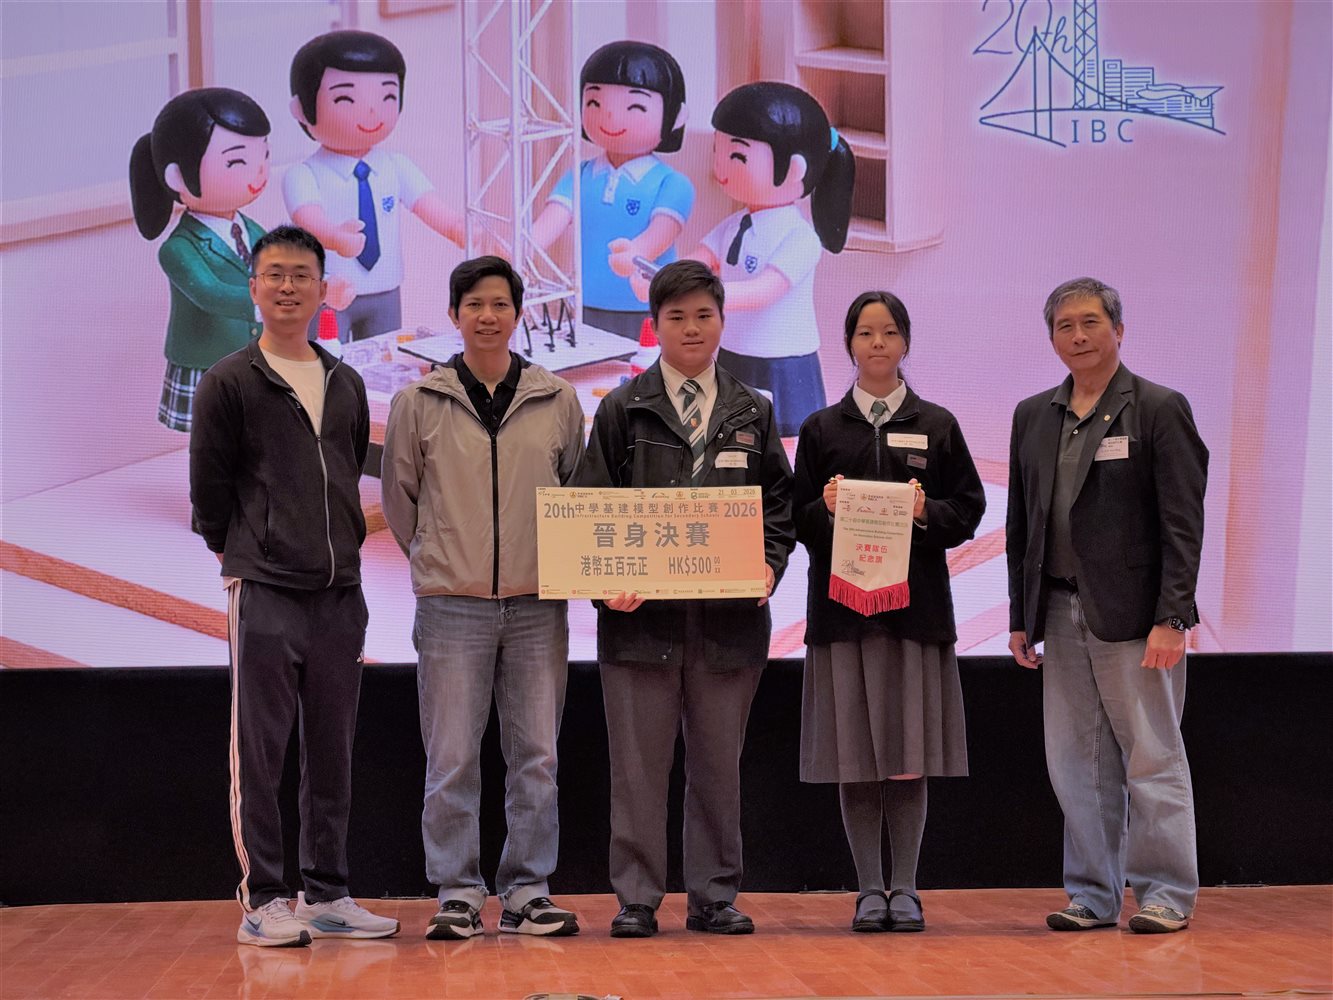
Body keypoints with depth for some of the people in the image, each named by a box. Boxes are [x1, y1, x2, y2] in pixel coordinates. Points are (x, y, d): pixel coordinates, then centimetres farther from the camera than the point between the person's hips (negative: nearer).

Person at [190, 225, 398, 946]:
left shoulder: (347, 386, 13)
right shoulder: (229, 383, -3)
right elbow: (208, 488, -1)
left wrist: (343, 552, 11)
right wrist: (240, 555, 2)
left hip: (339, 594, 5)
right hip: (264, 594, -5)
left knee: (332, 751, 9)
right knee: (259, 752, -2)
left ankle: (326, 895, 16)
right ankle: (261, 901, 3)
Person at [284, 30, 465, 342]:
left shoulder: (396, 168, 4)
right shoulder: (304, 176, -11)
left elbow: (437, 212, -4)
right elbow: (309, 219, -29)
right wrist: (335, 237, -52)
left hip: (385, 294, 4)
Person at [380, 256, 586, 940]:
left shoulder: (557, 400, 6)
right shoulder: (419, 402, 3)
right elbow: (398, 495, 11)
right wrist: (438, 559, 11)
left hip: (537, 606, 1)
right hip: (452, 607, -1)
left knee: (536, 756, 4)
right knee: (452, 760, 0)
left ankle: (527, 891, 12)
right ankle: (457, 894, 8)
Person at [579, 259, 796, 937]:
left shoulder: (752, 414, 12)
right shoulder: (623, 410, 6)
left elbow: (780, 502, 13)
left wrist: (768, 564, -5)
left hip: (729, 617, 2)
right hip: (641, 614, -2)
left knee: (719, 765, 7)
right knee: (638, 765, 0)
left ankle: (715, 897, 15)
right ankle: (636, 899, 7)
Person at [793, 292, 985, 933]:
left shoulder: (937, 426, 8)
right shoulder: (821, 430, 8)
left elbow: (970, 510, 5)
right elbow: (797, 523, 7)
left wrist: (927, 513, -14)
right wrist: (826, 509, -14)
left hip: (917, 604, 0)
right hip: (843, 603, 0)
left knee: (910, 757, 0)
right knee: (855, 758, 1)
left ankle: (905, 888, 8)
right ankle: (868, 888, 9)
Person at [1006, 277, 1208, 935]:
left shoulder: (1159, 409, -3)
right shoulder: (1033, 416, 13)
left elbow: (1183, 523, -8)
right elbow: (1020, 525, 16)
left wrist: (1171, 619, -14)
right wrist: (1021, 617, 11)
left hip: (1132, 611, -5)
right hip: (1061, 612, 5)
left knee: (1152, 757, 0)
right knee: (1075, 763, 8)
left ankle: (1166, 893, 8)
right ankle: (1093, 896, 15)